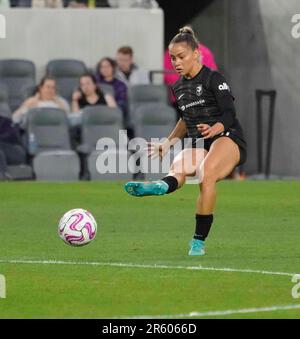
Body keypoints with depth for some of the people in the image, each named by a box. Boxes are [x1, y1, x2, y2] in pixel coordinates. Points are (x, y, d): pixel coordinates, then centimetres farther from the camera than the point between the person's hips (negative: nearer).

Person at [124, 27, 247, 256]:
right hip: (199, 145, 6)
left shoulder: (213, 78, -5)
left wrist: (215, 129, -33)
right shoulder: (179, 88, 16)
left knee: (205, 173, -35)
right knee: (178, 167, -30)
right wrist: (167, 144, 33)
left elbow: (230, 114, -13)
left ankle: (199, 242, -35)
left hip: (227, 137, -6)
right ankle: (162, 186, -67)